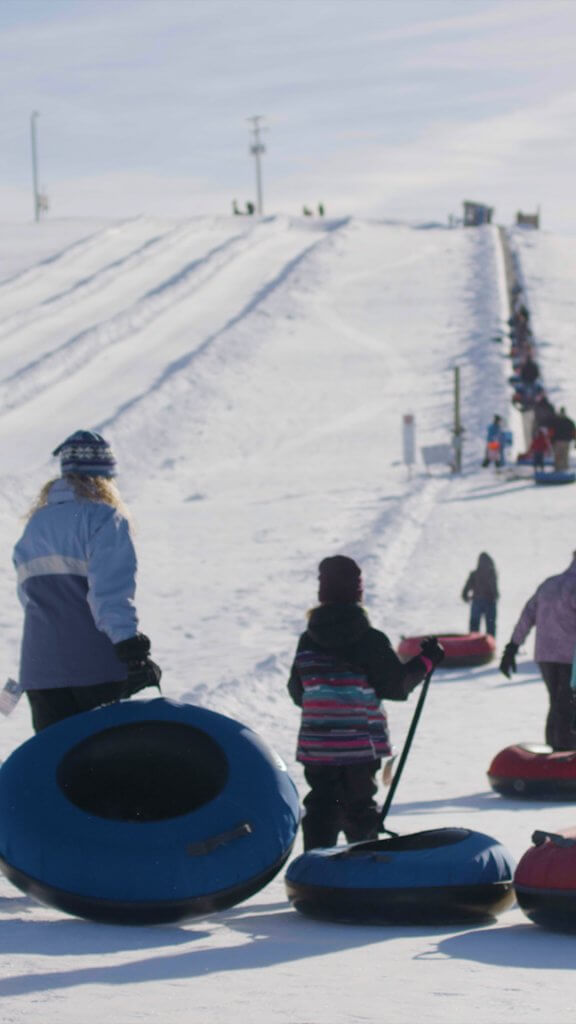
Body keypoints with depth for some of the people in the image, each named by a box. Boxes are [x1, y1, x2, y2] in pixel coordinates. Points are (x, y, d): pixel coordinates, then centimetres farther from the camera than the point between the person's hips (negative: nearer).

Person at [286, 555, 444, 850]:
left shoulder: (307, 641, 2)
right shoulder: (370, 640, -10)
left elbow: (297, 693, 9)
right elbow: (396, 686, -7)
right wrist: (426, 661, 6)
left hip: (315, 746, 3)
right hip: (360, 745, -3)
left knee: (320, 808, 7)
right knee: (359, 809, 7)